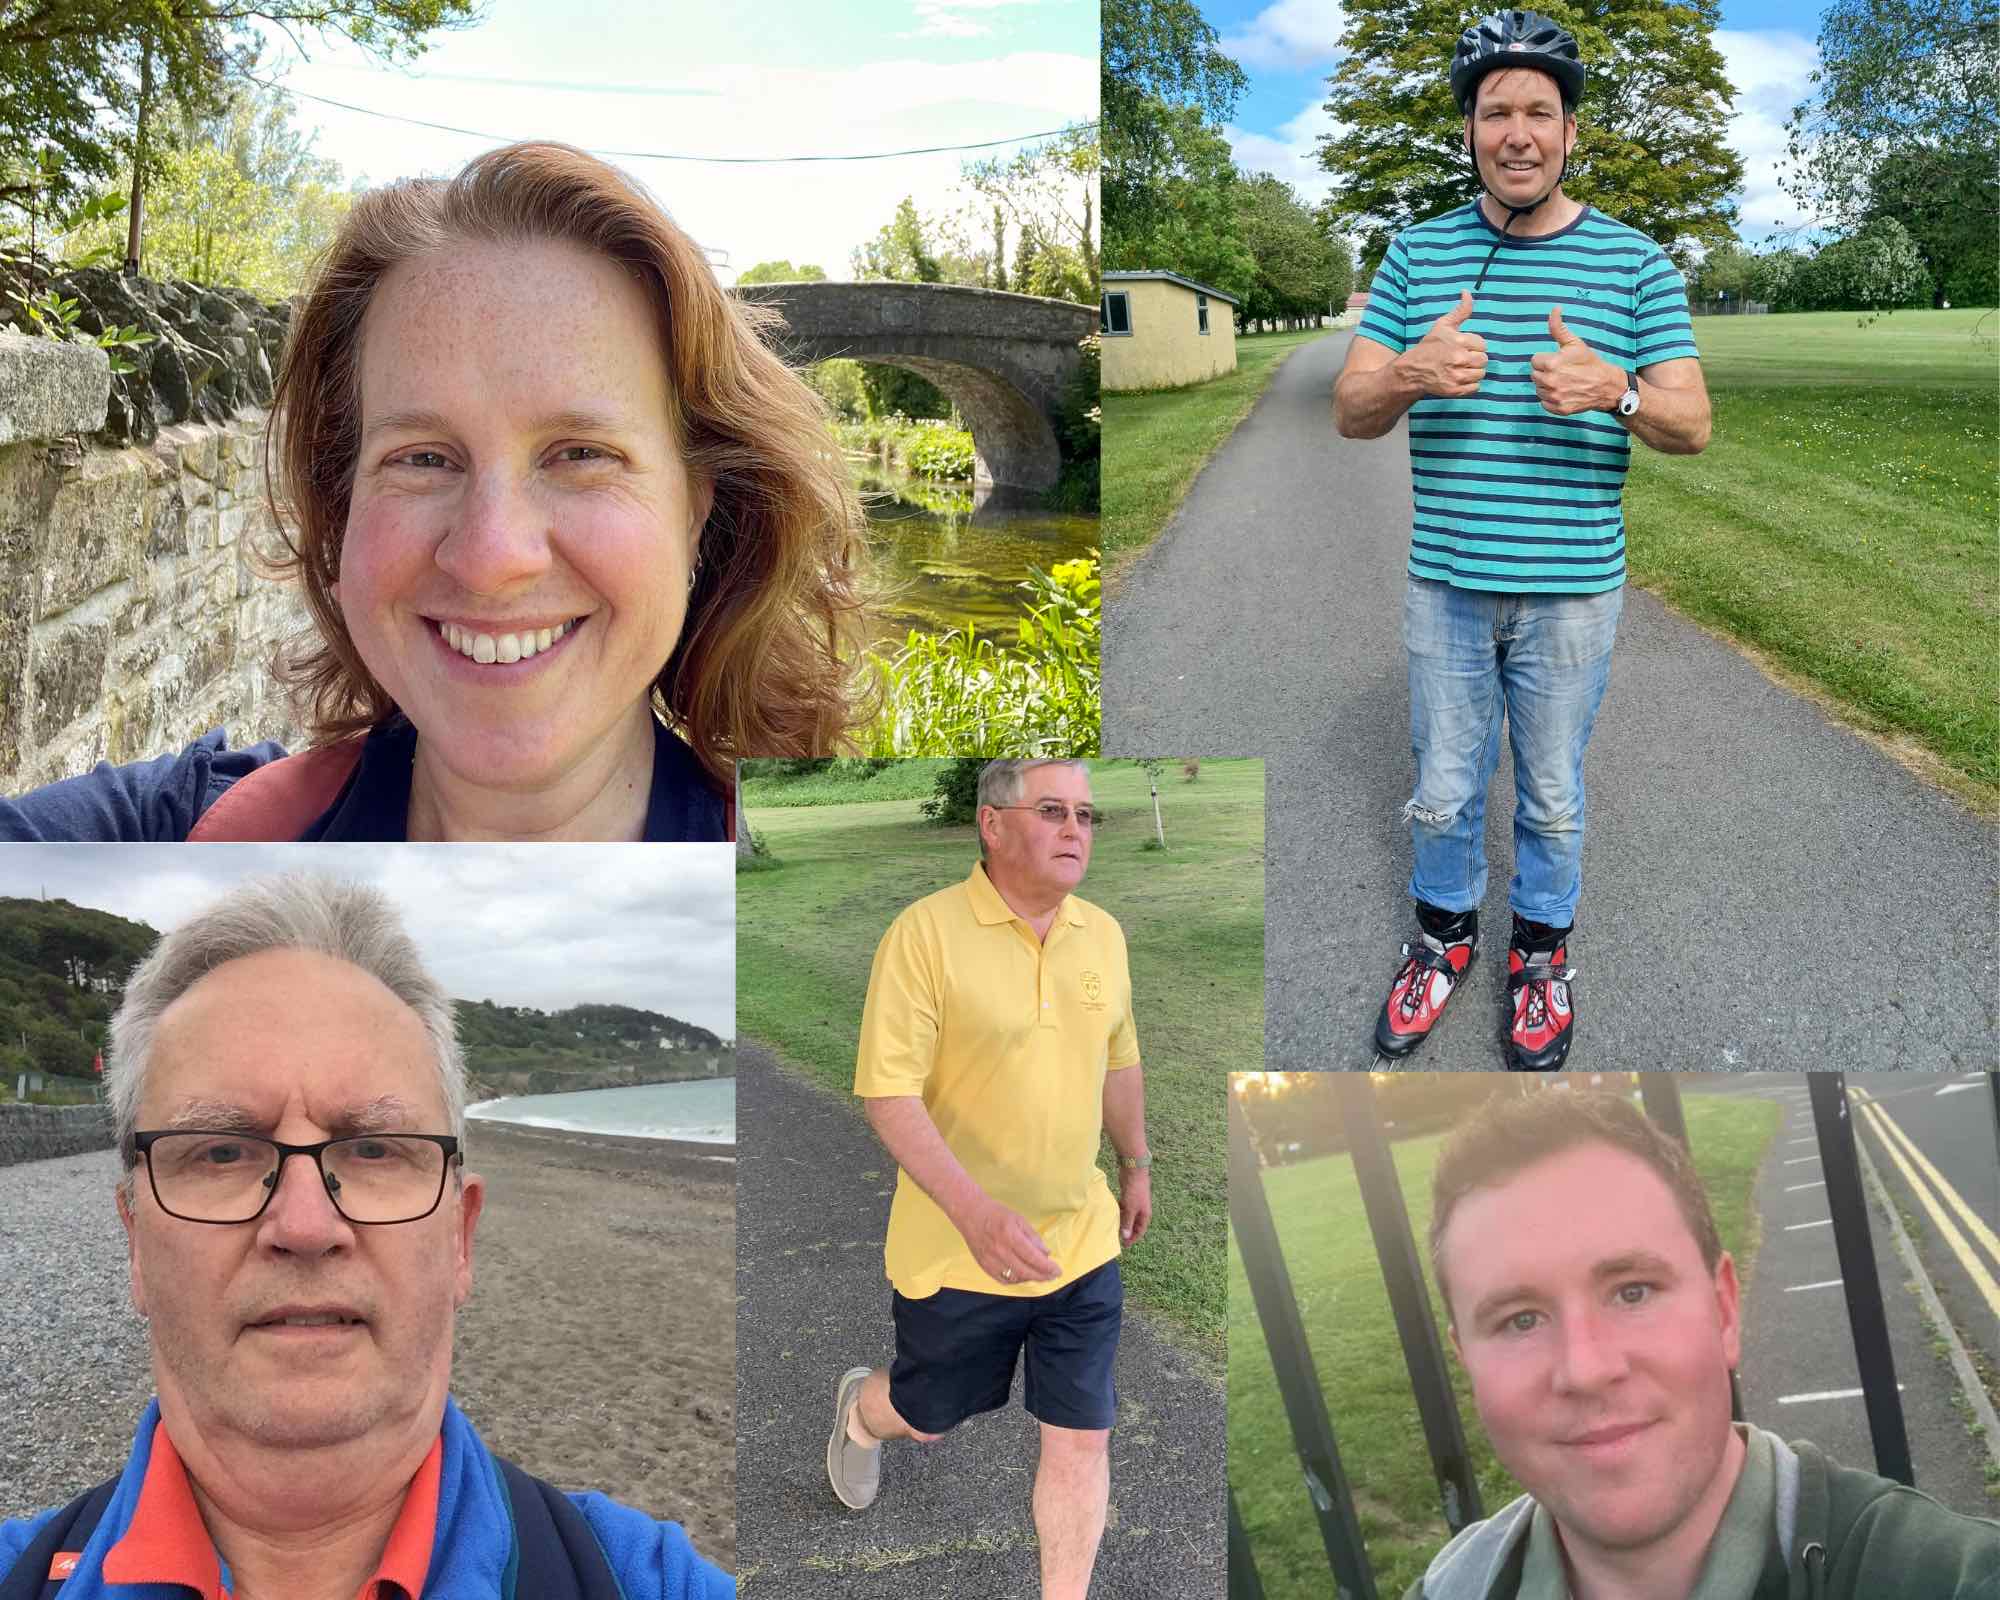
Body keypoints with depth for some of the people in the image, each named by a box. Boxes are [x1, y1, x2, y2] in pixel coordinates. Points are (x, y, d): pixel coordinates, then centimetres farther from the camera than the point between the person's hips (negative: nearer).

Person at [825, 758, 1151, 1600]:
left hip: (1083, 1241, 4)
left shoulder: (1103, 933, 1)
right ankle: (859, 1410, 55)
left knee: (1081, 1437, 5)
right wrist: (975, 1212, -32)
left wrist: (1136, 1165, 22)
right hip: (957, 1248, -4)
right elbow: (888, 1093, -22)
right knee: (926, 1416, 19)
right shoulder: (925, 932, -18)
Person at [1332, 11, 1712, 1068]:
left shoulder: (1635, 262, -3)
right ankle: (1444, 936, 37)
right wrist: (1410, 375, -25)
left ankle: (1540, 949, 36)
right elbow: (1350, 413, -1)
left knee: (1553, 799, 14)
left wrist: (1614, 391, -28)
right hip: (1446, 584, 1)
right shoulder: (1418, 253, 1)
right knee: (1442, 793, 14)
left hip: (1572, 591, -1)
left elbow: (1694, 427, -6)